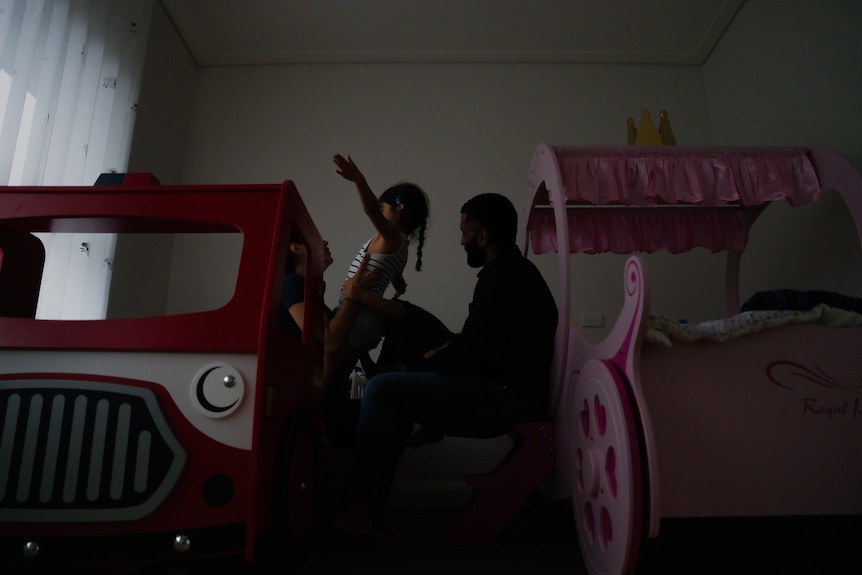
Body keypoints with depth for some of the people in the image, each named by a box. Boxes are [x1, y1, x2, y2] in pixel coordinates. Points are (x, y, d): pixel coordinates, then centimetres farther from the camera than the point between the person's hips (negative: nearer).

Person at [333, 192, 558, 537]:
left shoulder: (503, 277, -15)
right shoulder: (513, 271, 17)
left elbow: (470, 353, -19)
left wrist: (426, 364, -3)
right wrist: (440, 354, 11)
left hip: (508, 398, -11)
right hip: (506, 392, 11)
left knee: (383, 389, -14)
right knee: (397, 391, 15)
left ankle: (358, 511, -6)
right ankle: (372, 505, 13)